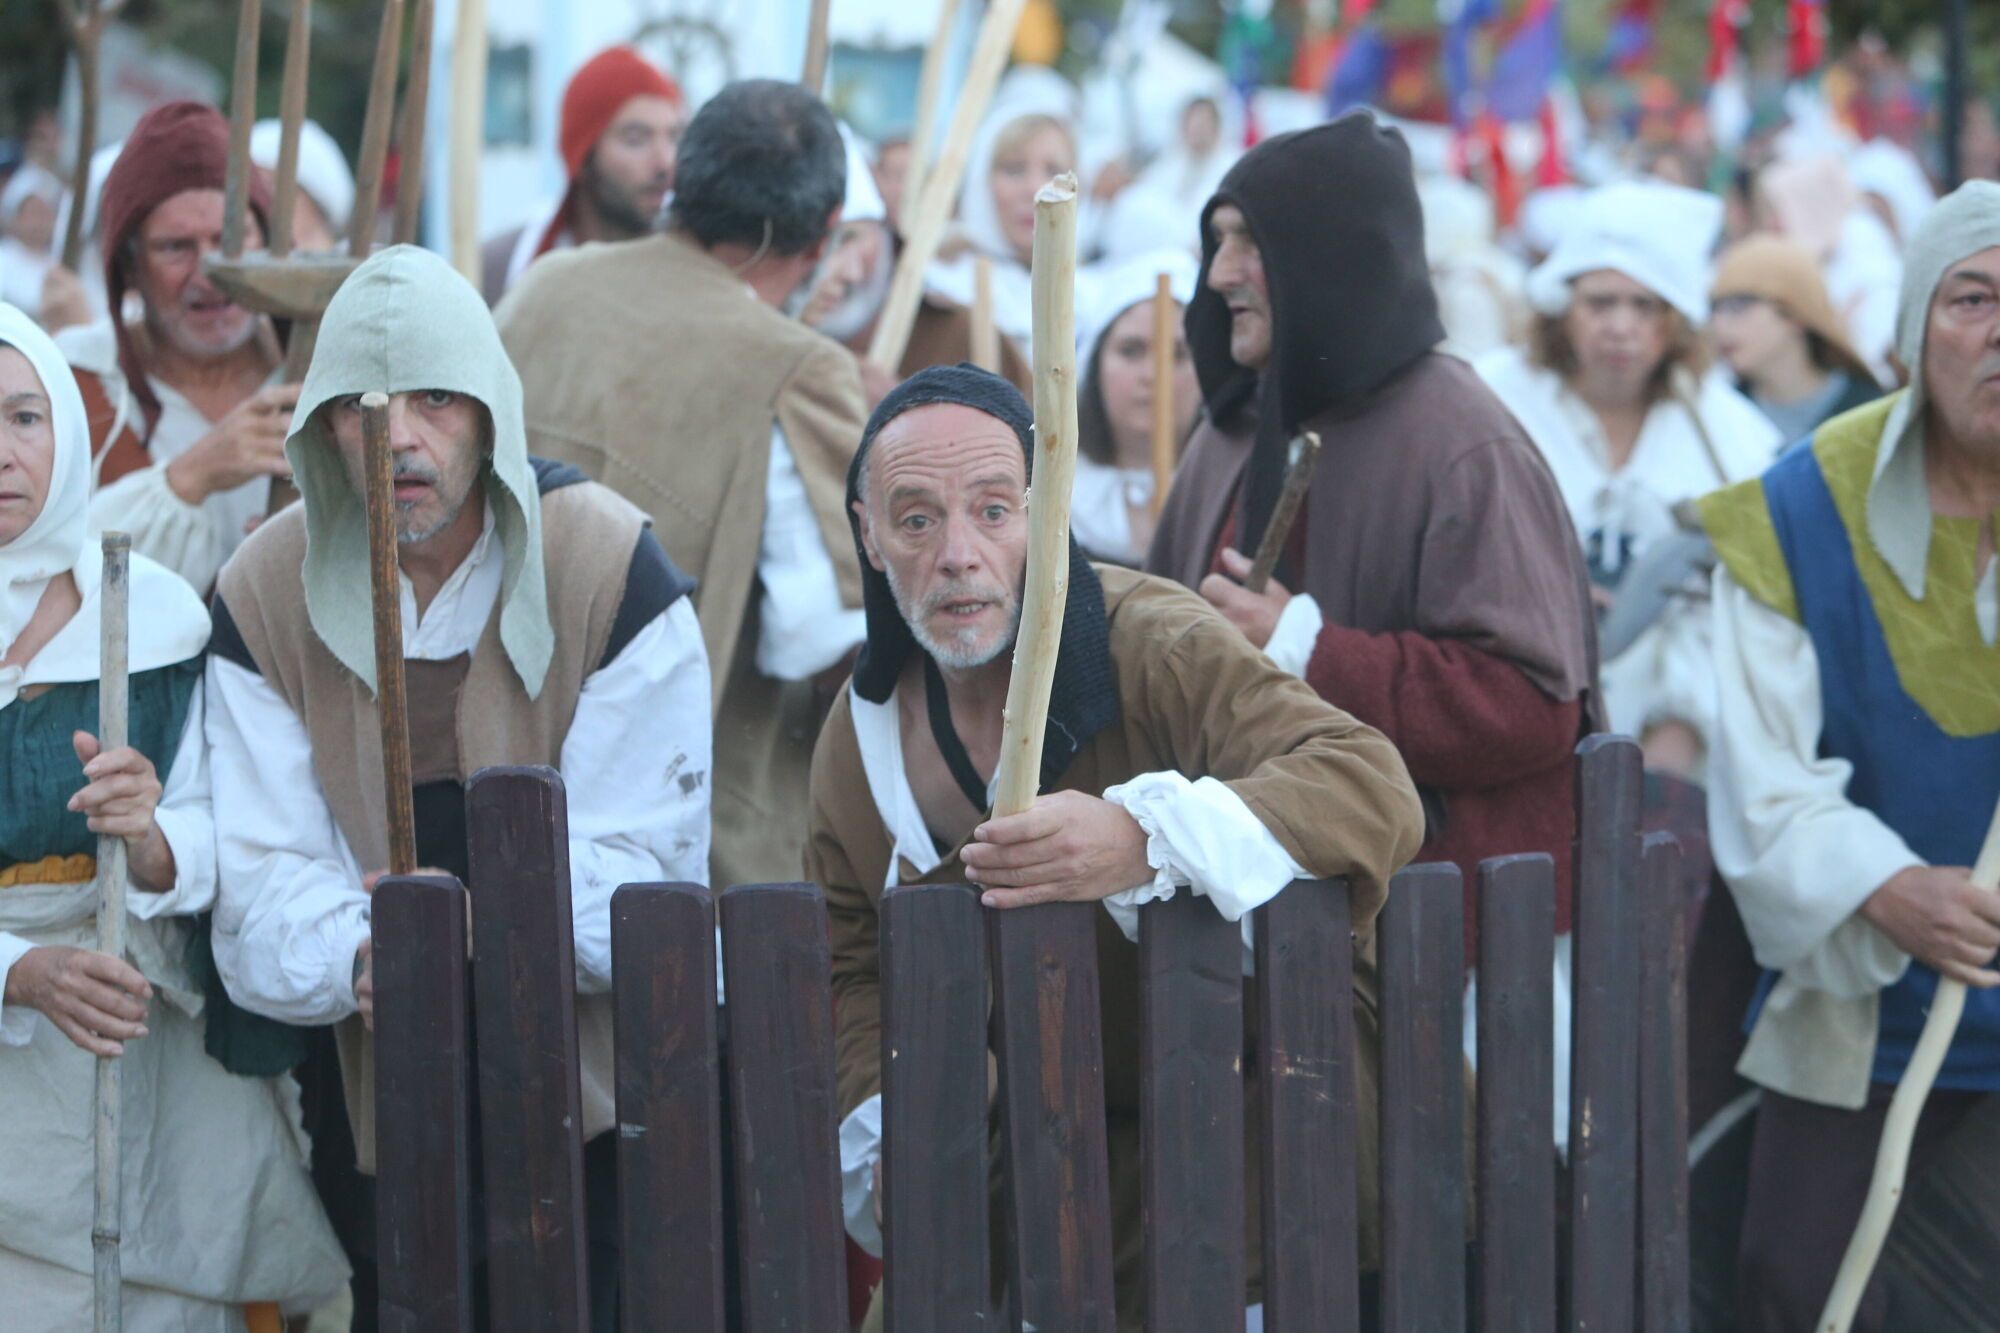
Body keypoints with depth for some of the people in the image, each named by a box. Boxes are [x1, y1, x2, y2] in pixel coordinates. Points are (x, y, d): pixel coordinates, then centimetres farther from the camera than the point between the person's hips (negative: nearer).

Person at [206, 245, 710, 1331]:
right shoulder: (263, 598, -3)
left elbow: (636, 855, -14)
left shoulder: (610, 567, -10)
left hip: (595, 1087, -2)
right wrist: (358, 956, -32)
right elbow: (263, 873, -9)